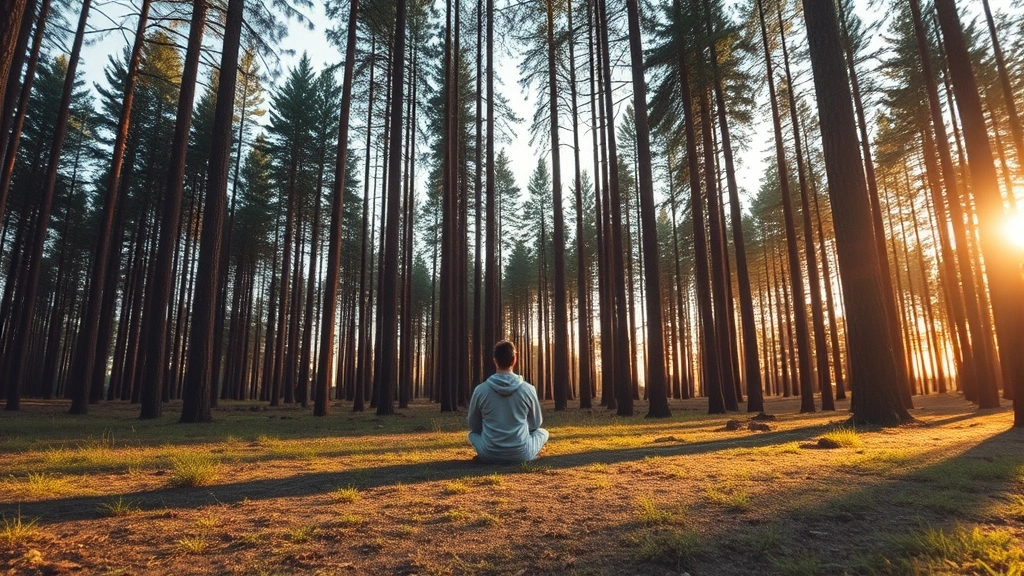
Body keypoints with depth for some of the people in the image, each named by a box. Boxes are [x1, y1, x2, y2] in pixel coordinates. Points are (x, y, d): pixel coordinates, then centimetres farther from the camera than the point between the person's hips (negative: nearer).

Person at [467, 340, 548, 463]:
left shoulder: (480, 390, -9)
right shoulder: (528, 389, -9)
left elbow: (474, 426, 6)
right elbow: (535, 424, 6)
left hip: (489, 455, 1)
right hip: (522, 454, 0)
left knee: (472, 433, 32)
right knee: (542, 432, 27)